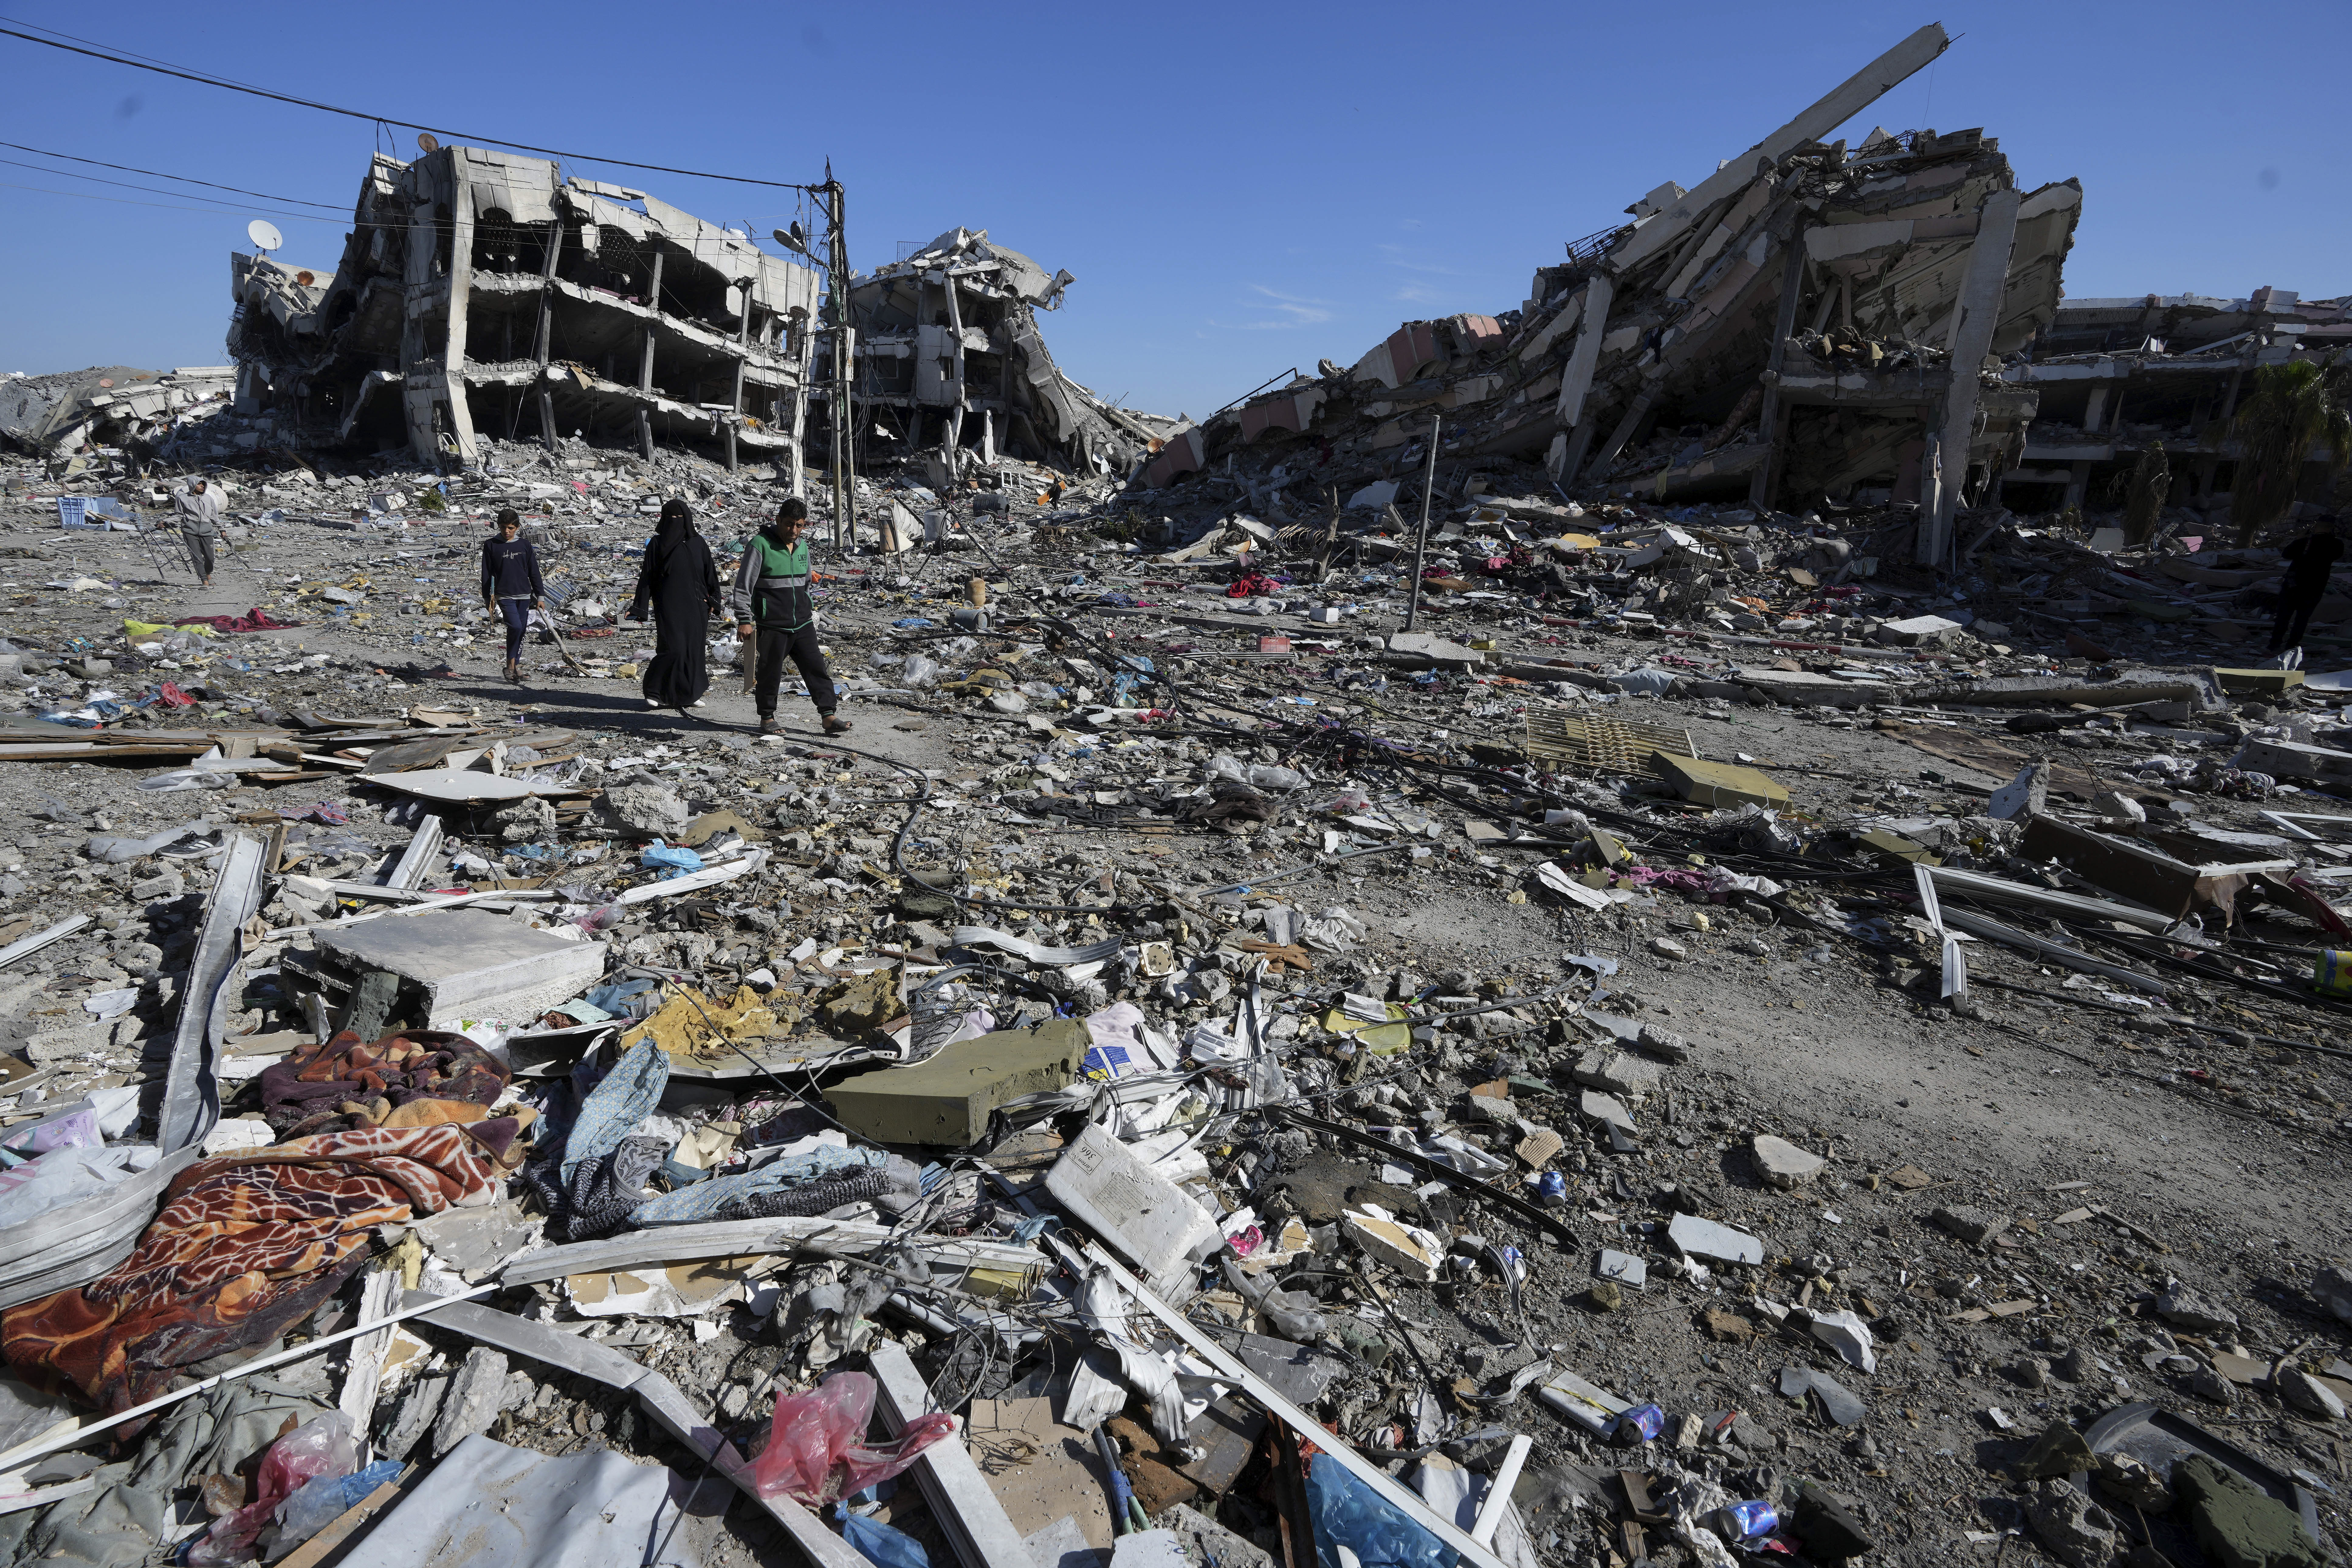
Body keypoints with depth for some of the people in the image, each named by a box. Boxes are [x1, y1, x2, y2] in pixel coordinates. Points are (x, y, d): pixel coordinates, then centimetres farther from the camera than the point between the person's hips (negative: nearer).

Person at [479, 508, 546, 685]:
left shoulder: (525, 545, 8)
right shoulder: (491, 545, 2)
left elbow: (534, 572, 10)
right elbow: (487, 574, 4)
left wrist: (540, 596, 7)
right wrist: (488, 599, 1)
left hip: (524, 596, 3)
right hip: (503, 596, -3)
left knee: (521, 632, 6)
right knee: (516, 627, -21)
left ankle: (515, 668, 18)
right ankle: (511, 663, -6)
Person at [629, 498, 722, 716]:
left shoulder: (698, 543, 9)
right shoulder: (656, 544, 4)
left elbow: (710, 573, 11)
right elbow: (647, 577, 4)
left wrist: (713, 601, 2)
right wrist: (639, 608, 0)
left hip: (695, 606, 3)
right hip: (669, 606, -3)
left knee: (694, 649, 3)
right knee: (672, 648, -12)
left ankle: (689, 694, 15)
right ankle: (654, 692, 1)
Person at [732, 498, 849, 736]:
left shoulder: (802, 546, 11)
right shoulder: (760, 545, -9)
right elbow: (743, 586, -8)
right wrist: (745, 621, -12)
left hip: (802, 624, 6)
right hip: (772, 626, -5)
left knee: (817, 667, 0)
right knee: (771, 673, 3)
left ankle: (829, 717, 1)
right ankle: (767, 719, 18)